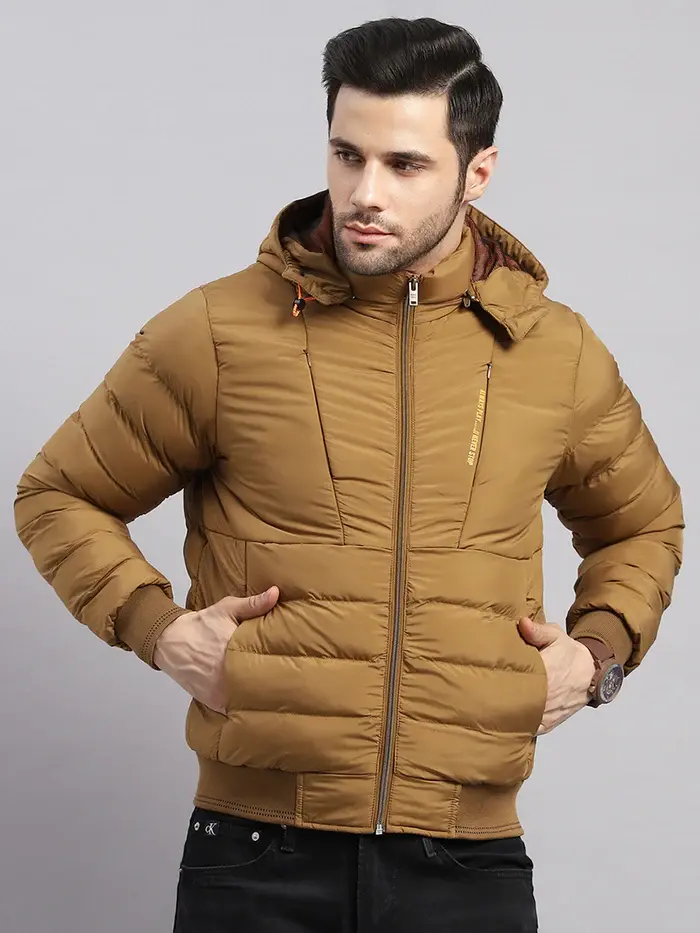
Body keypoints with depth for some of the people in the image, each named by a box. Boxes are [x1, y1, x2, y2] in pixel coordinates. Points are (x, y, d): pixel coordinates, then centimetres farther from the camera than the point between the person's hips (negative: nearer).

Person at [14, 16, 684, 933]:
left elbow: (642, 524, 25)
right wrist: (156, 626, -5)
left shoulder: (558, 354, 6)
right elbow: (61, 495, 10)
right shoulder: (217, 332, -2)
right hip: (260, 857, -2)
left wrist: (599, 651, 7)